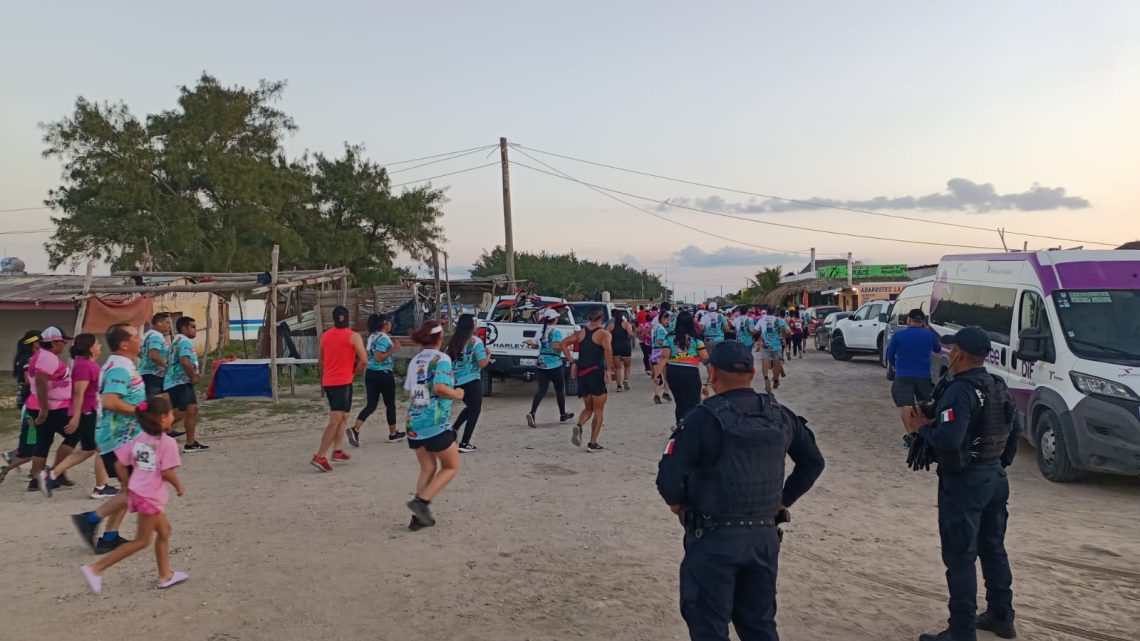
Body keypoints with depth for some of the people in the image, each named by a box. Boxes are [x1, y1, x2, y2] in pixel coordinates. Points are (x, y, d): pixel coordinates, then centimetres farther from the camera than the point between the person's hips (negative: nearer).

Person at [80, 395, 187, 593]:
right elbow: (167, 472, -20)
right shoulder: (168, 443, -15)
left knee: (164, 529, 19)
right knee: (142, 541, 4)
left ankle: (165, 575, 26)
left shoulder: (138, 439, 7)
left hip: (137, 492, 9)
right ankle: (96, 568, -1)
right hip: (150, 497, -9)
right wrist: (179, 487, -3)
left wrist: (128, 486, 17)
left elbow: (120, 465, 7)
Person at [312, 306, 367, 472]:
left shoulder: (325, 335, 9)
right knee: (335, 420, -8)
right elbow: (364, 360, -12)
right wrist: (355, 371, 6)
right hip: (343, 382, -6)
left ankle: (338, 450, 17)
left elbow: (320, 358, 18)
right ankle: (319, 457, -14)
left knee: (343, 416, 20)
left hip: (327, 381, 7)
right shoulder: (353, 336, -7)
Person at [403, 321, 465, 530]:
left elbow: (407, 391, 14)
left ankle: (419, 516, 14)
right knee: (451, 467, 9)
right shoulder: (441, 358, -10)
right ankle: (422, 501, -6)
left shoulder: (415, 360, 11)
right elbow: (440, 388, -23)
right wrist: (456, 394, -6)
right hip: (435, 423, -7)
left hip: (414, 422, 7)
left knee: (427, 469, 17)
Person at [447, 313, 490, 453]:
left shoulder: (453, 341, 4)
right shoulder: (476, 341, -12)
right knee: (475, 410, 7)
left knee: (470, 407, 27)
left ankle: (453, 429, 12)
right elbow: (482, 363, -13)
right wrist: (488, 354, 5)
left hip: (456, 381, 6)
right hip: (471, 381, -6)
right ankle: (464, 444, 4)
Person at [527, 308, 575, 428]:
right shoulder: (556, 331, -13)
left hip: (541, 364, 5)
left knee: (541, 390, 2)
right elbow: (556, 346, -26)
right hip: (555, 365, -5)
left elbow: (536, 344, 15)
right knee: (560, 390, 13)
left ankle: (532, 413, -18)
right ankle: (563, 415, 27)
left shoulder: (541, 331, 8)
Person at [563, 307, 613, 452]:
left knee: (588, 408, 19)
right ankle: (592, 444, 7)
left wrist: (572, 362, 6)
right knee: (599, 410, 9)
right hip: (596, 373, -5)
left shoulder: (581, 333, 10)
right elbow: (607, 349, -24)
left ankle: (578, 426, -11)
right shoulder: (604, 334, -5)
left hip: (581, 374, 5)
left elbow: (564, 344, 6)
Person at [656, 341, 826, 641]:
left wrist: (677, 503, -1)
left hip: (714, 538, -6)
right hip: (765, 535, 6)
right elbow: (813, 462, 15)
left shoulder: (704, 418, -16)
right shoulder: (779, 416, 3)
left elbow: (669, 478, -21)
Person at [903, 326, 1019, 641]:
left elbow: (947, 440, -33)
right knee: (993, 549, 21)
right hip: (995, 477, 9)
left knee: (960, 558, -1)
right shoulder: (998, 387, 8)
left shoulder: (960, 391, -23)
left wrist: (920, 428, -16)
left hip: (963, 482, -9)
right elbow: (1015, 430, 17)